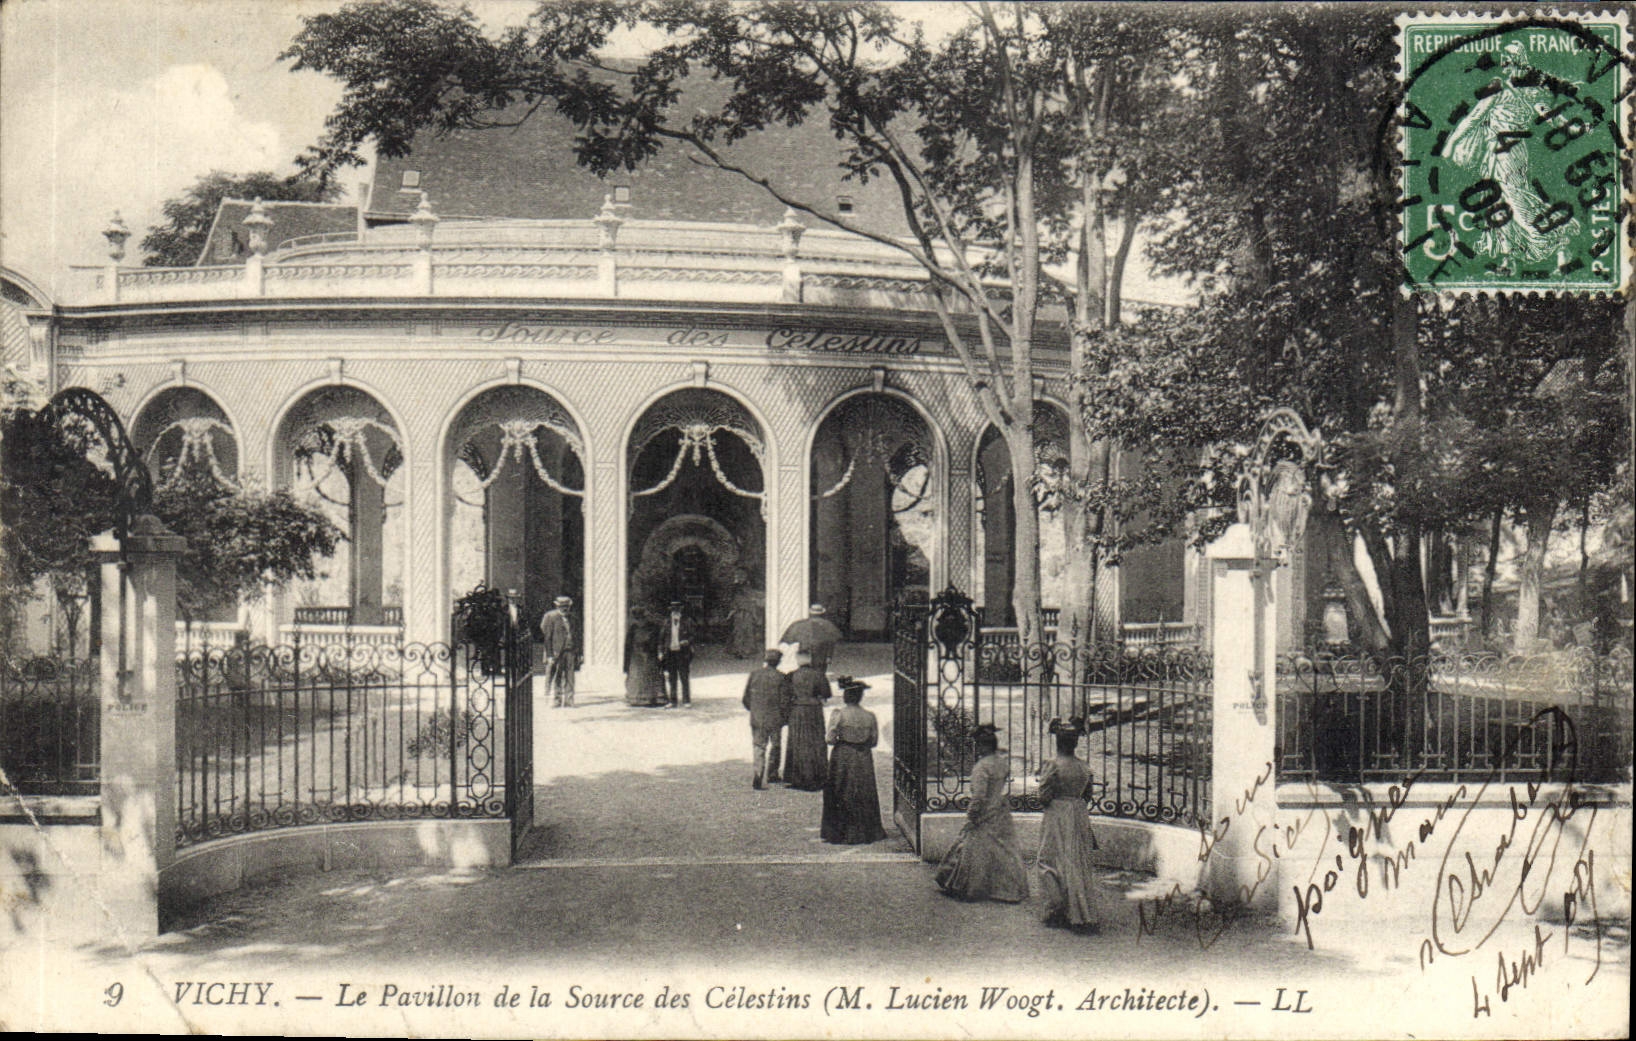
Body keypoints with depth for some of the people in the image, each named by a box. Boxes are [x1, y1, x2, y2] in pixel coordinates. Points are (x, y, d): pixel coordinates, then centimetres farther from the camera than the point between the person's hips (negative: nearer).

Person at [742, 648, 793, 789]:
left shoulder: (754, 675, -1)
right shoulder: (781, 678, -10)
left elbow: (746, 698, 5)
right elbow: (784, 701, -10)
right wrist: (786, 718, 4)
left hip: (756, 718, 2)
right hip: (775, 719, -2)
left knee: (758, 747, 4)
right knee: (775, 746, 17)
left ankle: (756, 774, -12)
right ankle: (772, 774, 27)